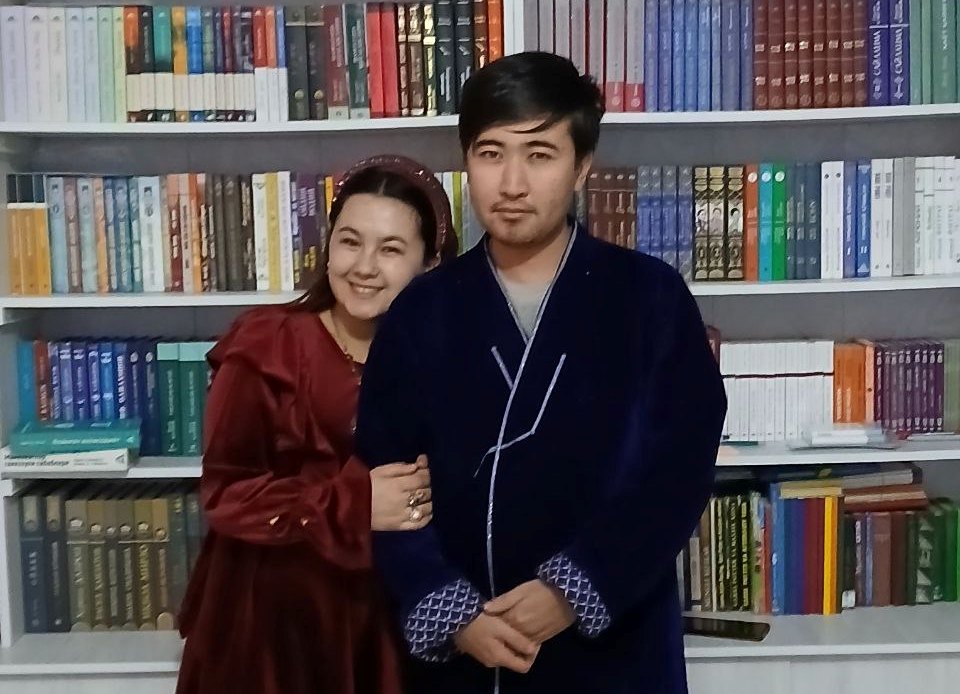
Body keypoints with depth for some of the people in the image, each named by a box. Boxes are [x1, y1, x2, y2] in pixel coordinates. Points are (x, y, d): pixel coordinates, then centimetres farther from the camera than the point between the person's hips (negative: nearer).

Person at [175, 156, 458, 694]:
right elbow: (225, 492, -14)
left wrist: (435, 491, -21)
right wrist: (354, 505, -23)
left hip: (389, 610, 3)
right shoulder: (265, 348, -10)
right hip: (274, 610, -2)